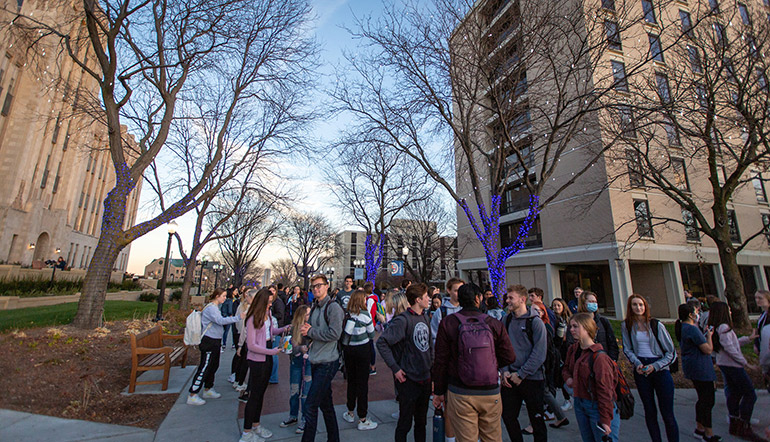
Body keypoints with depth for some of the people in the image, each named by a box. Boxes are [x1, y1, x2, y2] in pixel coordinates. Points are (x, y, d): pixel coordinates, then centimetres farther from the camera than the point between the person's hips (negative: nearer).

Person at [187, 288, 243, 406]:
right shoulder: (211, 308, -19)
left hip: (215, 341, 10)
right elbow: (220, 321, -31)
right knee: (204, 368, -3)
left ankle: (207, 390, 31)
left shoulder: (215, 307, 13)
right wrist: (238, 318, -31)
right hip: (209, 341, -10)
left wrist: (228, 319, 2)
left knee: (214, 366, 17)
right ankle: (192, 396, 8)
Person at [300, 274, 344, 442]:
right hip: (315, 361, 8)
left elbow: (334, 333, -24)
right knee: (326, 403, 19)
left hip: (327, 362, -8)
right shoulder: (314, 308, 11)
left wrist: (310, 332, -16)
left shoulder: (333, 307, -15)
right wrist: (307, 330, -5)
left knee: (310, 406, -5)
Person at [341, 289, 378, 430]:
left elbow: (342, 331, 1)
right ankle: (362, 420, 13)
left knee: (351, 380, 19)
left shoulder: (346, 313, -4)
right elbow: (372, 335, -5)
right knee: (362, 382, 5)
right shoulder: (364, 314, -13)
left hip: (347, 349, 4)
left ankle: (350, 413, 32)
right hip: (362, 350, -4)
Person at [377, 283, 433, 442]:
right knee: (405, 423, 9)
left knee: (421, 422, 21)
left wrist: (430, 362, 11)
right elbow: (381, 342, -22)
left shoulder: (425, 318, 6)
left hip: (425, 379, 7)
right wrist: (395, 368, -20)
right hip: (409, 380, -7)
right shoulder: (403, 320, -19)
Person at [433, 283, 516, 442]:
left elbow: (440, 361, -6)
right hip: (490, 392, 2)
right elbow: (509, 357, -2)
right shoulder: (494, 324, -5)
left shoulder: (447, 323, -8)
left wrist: (438, 392, 5)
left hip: (460, 394, -1)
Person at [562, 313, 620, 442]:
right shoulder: (573, 350, 2)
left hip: (597, 406, -7)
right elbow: (566, 367, 21)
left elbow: (605, 390, -20)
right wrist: (568, 378, -1)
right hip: (579, 404, 7)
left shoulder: (599, 357, -21)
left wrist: (606, 420, -18)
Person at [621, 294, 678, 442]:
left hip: (660, 368, -1)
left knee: (667, 413, 0)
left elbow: (671, 352, 0)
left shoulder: (656, 325, -4)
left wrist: (655, 366, -11)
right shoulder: (627, 326, 0)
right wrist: (637, 363, -10)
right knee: (649, 411, 10)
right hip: (641, 370, 2)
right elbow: (627, 349, 6)